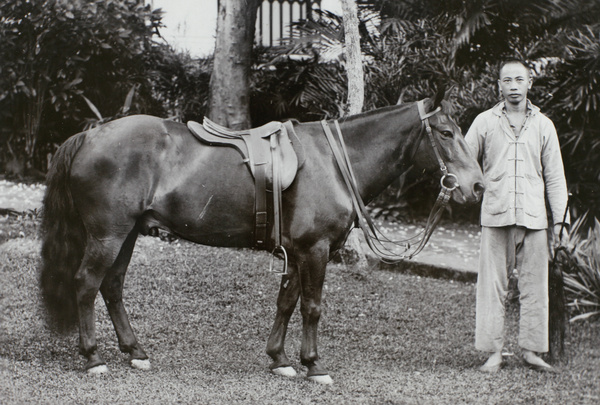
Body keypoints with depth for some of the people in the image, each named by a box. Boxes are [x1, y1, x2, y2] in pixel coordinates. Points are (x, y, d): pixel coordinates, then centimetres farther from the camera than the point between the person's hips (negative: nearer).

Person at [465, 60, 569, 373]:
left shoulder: (543, 126, 10)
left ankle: (531, 350, 11)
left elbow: (554, 177, 10)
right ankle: (494, 352, 4)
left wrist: (560, 220, 5)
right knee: (492, 287, -1)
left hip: (534, 217, 1)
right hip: (495, 216, -1)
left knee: (534, 286, 3)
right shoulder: (485, 122, 6)